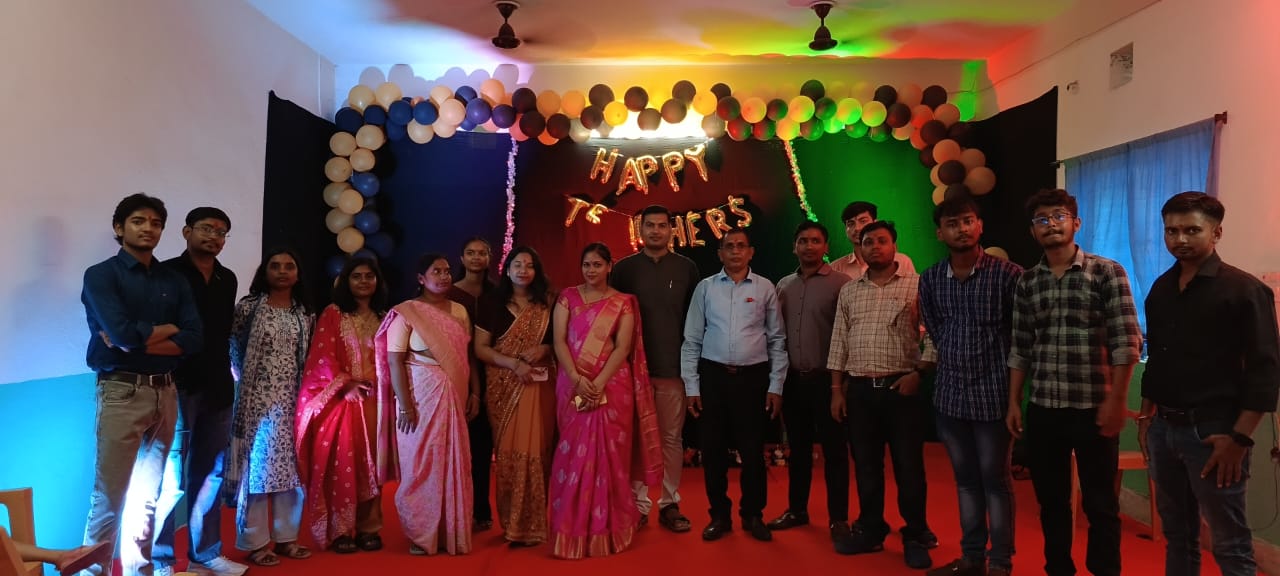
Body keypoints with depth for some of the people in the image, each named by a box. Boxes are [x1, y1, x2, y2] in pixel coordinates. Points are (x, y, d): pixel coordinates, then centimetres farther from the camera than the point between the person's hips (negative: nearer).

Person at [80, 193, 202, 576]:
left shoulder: (174, 281, 12)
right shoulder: (101, 275, -1)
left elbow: (194, 340, 0)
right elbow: (122, 332, -16)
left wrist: (139, 339, -11)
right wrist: (167, 329, -1)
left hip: (165, 392, 5)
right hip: (122, 392, -5)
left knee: (149, 495, 13)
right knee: (110, 496, -3)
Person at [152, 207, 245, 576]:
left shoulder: (228, 280, 13)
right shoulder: (168, 273, -3)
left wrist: (224, 373, 12)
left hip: (217, 388, 6)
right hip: (178, 387, -5)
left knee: (210, 474, 11)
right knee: (171, 479, -2)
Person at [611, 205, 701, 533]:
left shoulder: (686, 268, 5)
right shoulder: (624, 268, 5)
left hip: (674, 367, 0)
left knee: (672, 438, 6)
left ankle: (670, 505, 16)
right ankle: (638, 505, 13)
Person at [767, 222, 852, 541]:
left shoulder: (841, 283, -6)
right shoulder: (783, 285, 10)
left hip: (825, 379, -5)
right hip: (792, 379, 5)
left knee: (833, 449, 4)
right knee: (797, 447, 14)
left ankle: (838, 518, 14)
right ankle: (797, 509, 27)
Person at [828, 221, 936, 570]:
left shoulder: (917, 285, -2)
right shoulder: (849, 292, 11)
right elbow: (839, 342, 11)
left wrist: (919, 373, -13)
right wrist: (837, 389, 7)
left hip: (901, 388, -4)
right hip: (859, 389, 4)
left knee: (909, 466, 3)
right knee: (866, 465, 11)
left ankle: (916, 537, 17)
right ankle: (870, 530, 25)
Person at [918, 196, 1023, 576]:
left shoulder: (1007, 274, -9)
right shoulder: (930, 279, 4)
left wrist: (993, 363, 2)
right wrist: (957, 359, 11)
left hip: (993, 393, -4)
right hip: (950, 393, 4)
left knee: (995, 479, 6)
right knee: (965, 478, 14)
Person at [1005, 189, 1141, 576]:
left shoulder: (1107, 272, -4)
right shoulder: (1027, 282, 7)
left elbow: (1126, 341, -8)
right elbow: (1020, 348, 9)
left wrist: (1116, 400, -13)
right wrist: (1014, 402, 7)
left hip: (1093, 407, -3)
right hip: (1042, 409, 4)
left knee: (1100, 502, 7)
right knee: (1050, 499, 13)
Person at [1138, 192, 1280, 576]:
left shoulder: (1244, 290, -8)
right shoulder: (1161, 289, 10)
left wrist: (1240, 438, -17)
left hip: (1212, 431, -6)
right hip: (1164, 428, 6)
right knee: (1177, 536, 16)